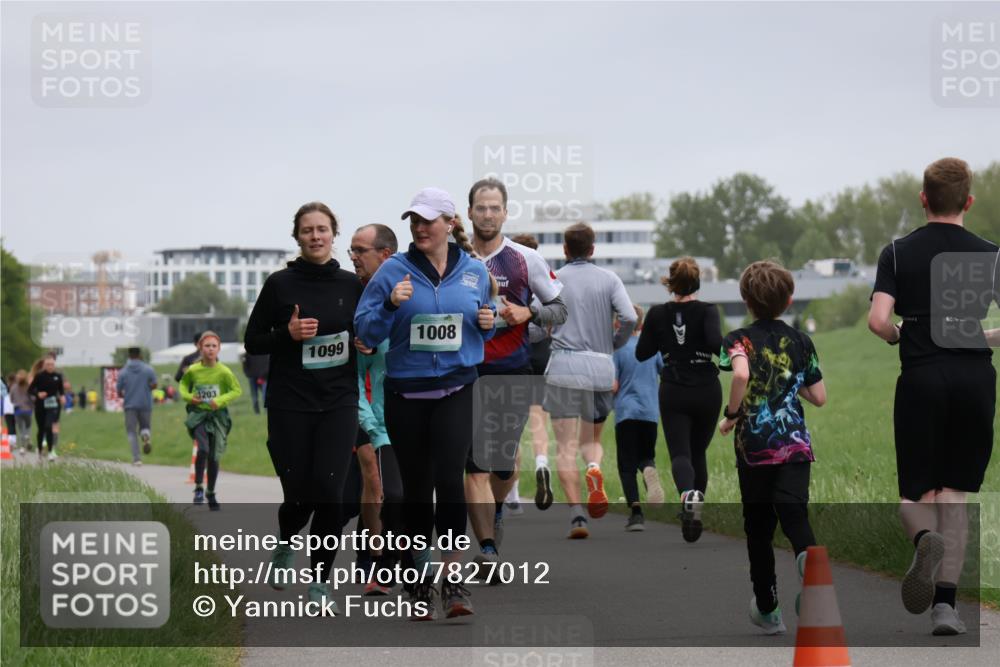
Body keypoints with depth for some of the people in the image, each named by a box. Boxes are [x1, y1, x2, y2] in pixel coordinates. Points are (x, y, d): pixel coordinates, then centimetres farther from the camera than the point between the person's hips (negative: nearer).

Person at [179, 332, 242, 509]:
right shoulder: (192, 370, -5)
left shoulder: (224, 372, -10)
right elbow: (183, 384, 14)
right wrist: (187, 396, -6)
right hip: (198, 414, -1)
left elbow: (237, 391, -2)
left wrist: (221, 400, -16)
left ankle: (211, 493, 26)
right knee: (203, 449, -23)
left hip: (217, 416, 1)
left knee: (214, 457, 6)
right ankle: (198, 488, -6)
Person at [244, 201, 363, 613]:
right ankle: (286, 544, 36)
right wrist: (288, 334, -13)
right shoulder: (280, 284, 0)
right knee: (298, 494, 1)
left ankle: (321, 582, 2)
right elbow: (252, 342, 4)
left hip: (338, 404, 1)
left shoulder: (351, 285, 6)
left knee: (329, 493, -11)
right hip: (289, 404, -1)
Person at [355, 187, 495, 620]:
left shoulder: (474, 272, 6)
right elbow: (365, 331, -4)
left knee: (449, 479, -15)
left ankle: (453, 581, -10)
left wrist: (487, 323, -2)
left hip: (455, 392, 0)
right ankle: (422, 581, 20)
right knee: (416, 486, 8)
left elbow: (484, 331, 21)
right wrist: (391, 304, -20)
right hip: (405, 394, 0)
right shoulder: (393, 271, -2)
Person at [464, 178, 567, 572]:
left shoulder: (525, 260, 2)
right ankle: (488, 549, -8)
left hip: (513, 373, 1)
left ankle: (496, 510, 38)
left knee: (505, 461, 5)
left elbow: (560, 310, 7)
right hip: (467, 373, -1)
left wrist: (528, 313, -10)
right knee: (476, 463, -9)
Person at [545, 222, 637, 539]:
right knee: (592, 438, 17)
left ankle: (576, 513, -14)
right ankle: (594, 468, -17)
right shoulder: (609, 279, 7)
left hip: (564, 366, -2)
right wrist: (614, 343, 12)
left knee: (566, 447, -1)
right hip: (601, 369, 2)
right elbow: (629, 317, -6)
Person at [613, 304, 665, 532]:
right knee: (645, 456, 17)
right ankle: (650, 472, -20)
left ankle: (636, 512, -8)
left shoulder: (617, 349, -5)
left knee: (627, 465, 4)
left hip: (625, 413, -3)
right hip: (650, 411, 3)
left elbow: (613, 386, -9)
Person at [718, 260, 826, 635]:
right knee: (794, 515, -9)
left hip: (754, 446, -1)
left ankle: (767, 610, 22)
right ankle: (808, 557, -45)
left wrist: (731, 415, -10)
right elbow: (819, 398, 10)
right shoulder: (801, 342, 8)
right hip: (795, 445, 1)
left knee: (758, 530, 11)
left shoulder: (739, 339, -2)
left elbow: (741, 373, -25)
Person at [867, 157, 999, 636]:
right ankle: (945, 605, 0)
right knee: (956, 494, 9)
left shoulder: (898, 252, 0)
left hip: (921, 380, -1)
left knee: (916, 493, 10)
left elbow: (878, 320, -11)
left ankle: (925, 538, -27)